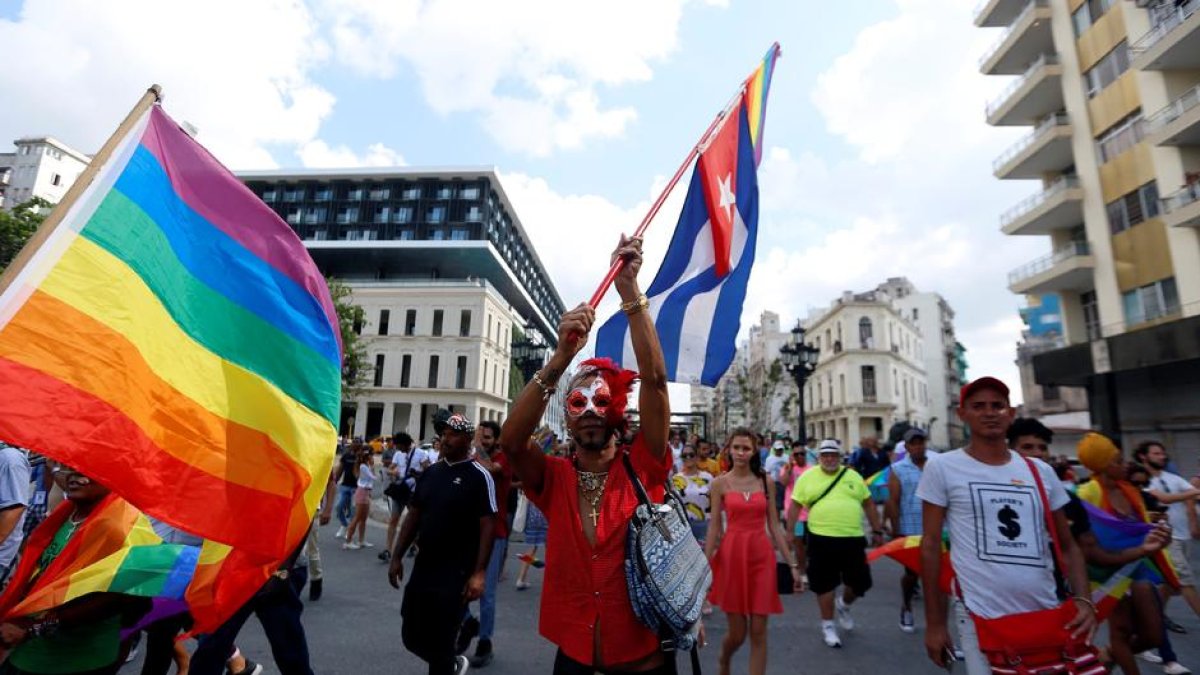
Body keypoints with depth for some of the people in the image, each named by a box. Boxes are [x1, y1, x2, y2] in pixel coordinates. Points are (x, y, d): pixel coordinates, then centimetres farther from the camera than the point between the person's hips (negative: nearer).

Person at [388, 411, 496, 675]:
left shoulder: (479, 476, -12)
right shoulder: (430, 472, 7)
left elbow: (487, 525, -14)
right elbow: (413, 516, 12)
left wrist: (479, 573, -18)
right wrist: (397, 556, 8)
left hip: (456, 574, -6)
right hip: (422, 569, 6)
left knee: (440, 645, 1)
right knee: (412, 637, 14)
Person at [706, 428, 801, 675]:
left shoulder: (766, 482, 4)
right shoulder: (720, 483, -1)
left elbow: (774, 526, 6)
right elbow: (714, 527, -1)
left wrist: (792, 565, 2)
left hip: (762, 557, 2)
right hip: (732, 556, -1)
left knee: (758, 632, 4)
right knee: (737, 633, 8)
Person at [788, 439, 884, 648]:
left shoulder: (853, 476, 6)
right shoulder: (807, 477, -2)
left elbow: (868, 504, 12)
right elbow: (795, 506, 0)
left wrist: (877, 531, 10)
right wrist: (789, 533, -2)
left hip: (853, 538, 3)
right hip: (821, 539, -2)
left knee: (860, 582, 10)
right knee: (825, 584, 6)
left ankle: (843, 605, 42)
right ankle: (827, 625, 25)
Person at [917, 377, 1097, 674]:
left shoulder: (1040, 472, 6)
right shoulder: (942, 467, -7)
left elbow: (1067, 545, 13)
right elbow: (930, 545, -6)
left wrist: (1083, 599, -5)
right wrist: (935, 623, -5)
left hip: (1047, 615, 5)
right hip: (982, 619, -4)